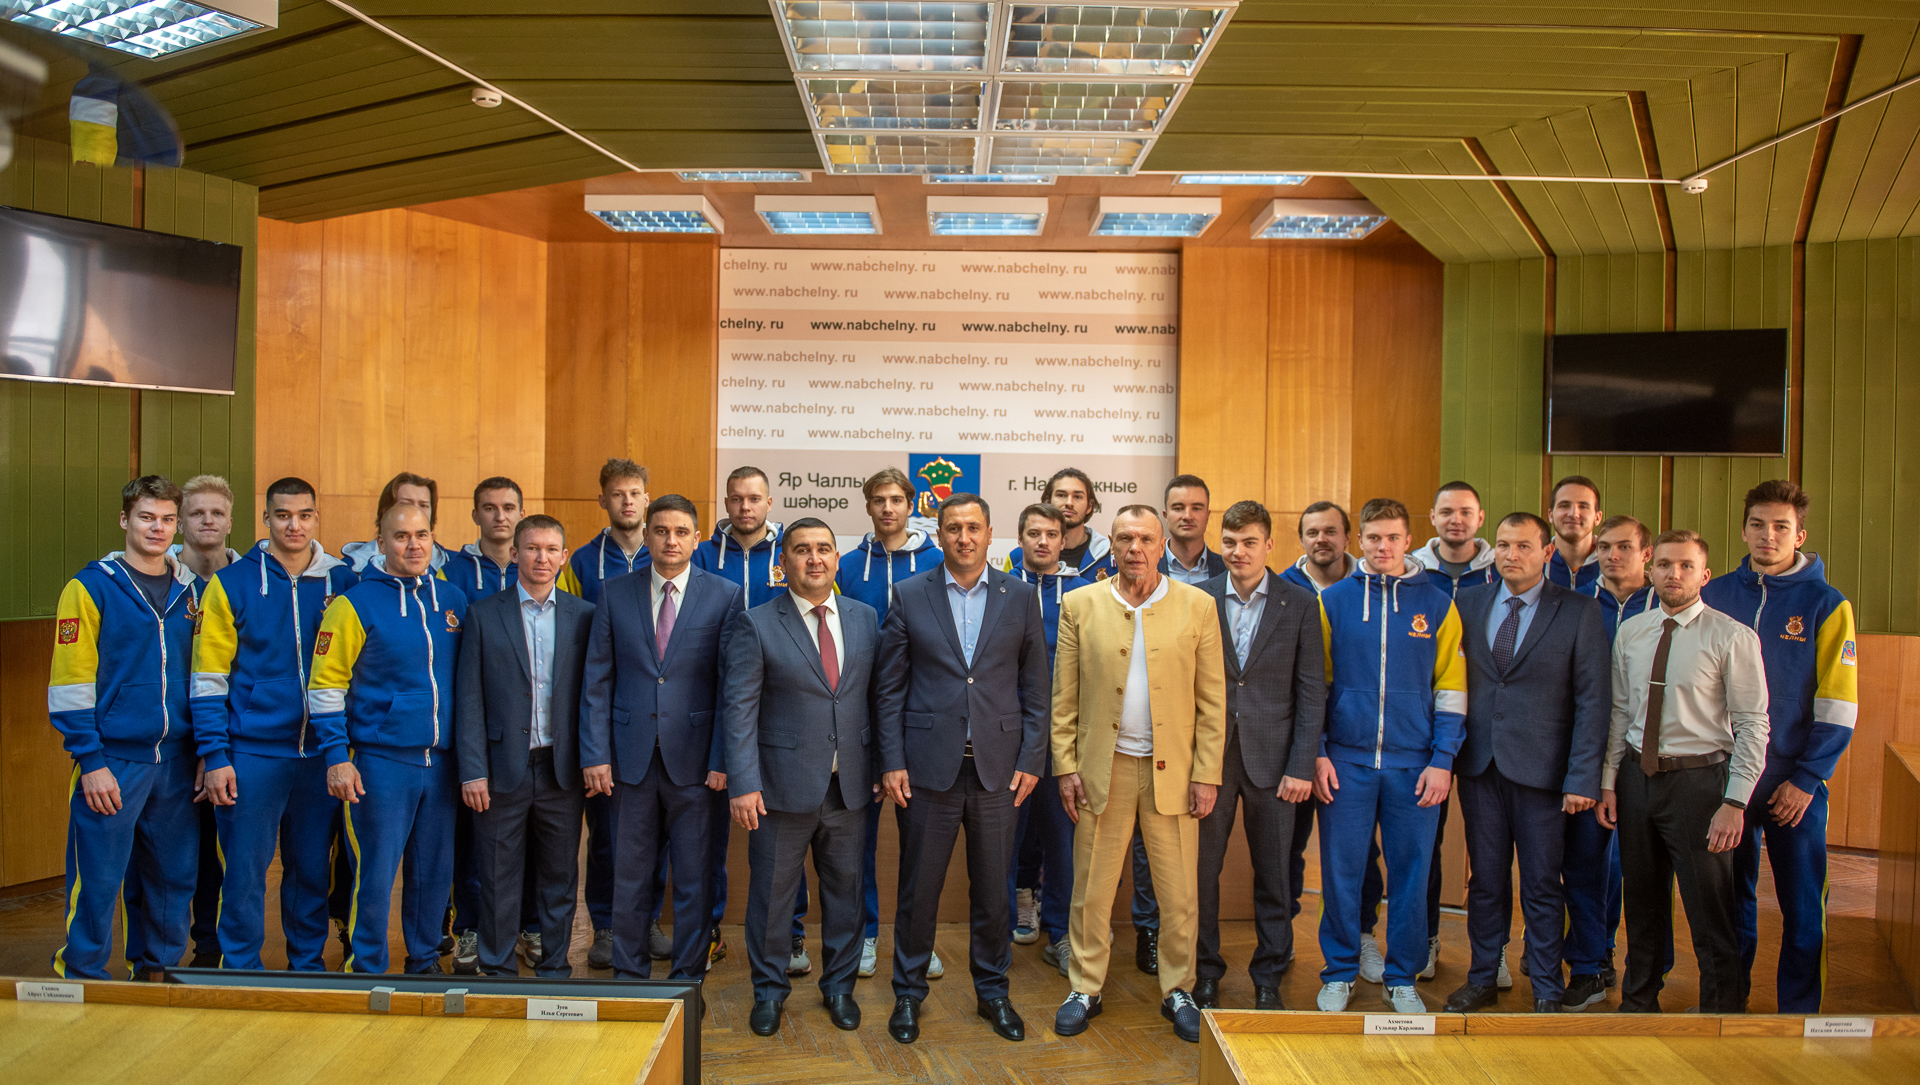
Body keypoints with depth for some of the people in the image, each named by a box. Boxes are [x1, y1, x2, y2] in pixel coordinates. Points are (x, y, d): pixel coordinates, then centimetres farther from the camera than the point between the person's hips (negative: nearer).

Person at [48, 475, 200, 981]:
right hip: (112, 760, -4)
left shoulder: (191, 590, 11)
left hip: (175, 762, 5)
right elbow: (70, 684, -7)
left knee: (174, 877, 10)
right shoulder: (90, 587, -3)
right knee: (98, 881, -1)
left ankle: (156, 970, 24)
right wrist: (90, 761, -12)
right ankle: (81, 978, 14)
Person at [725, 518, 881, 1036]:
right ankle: (769, 991, 27)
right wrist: (743, 783, -14)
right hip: (784, 784, -3)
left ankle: (839, 985, 32)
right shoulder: (756, 625, -5)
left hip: (851, 785, 3)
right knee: (771, 891, 8)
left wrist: (881, 767, 5)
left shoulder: (864, 618, 6)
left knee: (845, 888, 13)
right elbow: (739, 707, -8)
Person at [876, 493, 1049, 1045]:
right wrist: (892, 762, -3)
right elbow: (889, 687, 2)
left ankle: (993, 990, 28)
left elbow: (1035, 688, 6)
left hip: (998, 767, 1)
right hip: (930, 765, -1)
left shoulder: (1020, 597, 4)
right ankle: (908, 992, 24)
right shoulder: (909, 596, 1)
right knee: (918, 888, 7)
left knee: (992, 889, 11)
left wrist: (1031, 761, 0)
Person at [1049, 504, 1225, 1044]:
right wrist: (1065, 768, -1)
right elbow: (1064, 698, 4)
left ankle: (1178, 991, 24)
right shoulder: (1080, 606, 3)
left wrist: (1207, 773, -3)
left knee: (1179, 892, 7)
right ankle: (1085, 988, 23)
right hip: (1103, 769, 0)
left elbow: (1212, 700, 1)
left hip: (1173, 770, 0)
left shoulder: (1197, 606, 1)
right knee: (1092, 888, 7)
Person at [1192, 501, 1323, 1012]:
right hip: (1209, 757, 1)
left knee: (1273, 875, 8)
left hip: (1271, 758, 0)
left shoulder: (1300, 604, 0)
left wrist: (1302, 766, -6)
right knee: (1201, 871, 6)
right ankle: (1205, 973, 23)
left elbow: (1312, 691, 0)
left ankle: (1268, 977, 24)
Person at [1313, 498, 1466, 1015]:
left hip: (1414, 765, 0)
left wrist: (1442, 760, -3)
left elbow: (1451, 688, 4)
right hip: (1346, 762, 0)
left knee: (1411, 873, 7)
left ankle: (1402, 978, 22)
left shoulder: (1437, 604, 4)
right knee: (1341, 872, 4)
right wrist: (1317, 753, -1)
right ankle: (1339, 973, 20)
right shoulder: (1333, 600, 3)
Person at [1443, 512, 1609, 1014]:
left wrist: (1582, 778, -11)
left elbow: (1593, 700, -5)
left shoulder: (1579, 612, -3)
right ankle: (1482, 980, 25)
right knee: (1485, 879, 12)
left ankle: (1547, 991, 19)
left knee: (1542, 885, 5)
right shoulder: (1468, 603, 7)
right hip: (1479, 765, 3)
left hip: (1541, 767, -3)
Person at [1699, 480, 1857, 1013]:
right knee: (1731, 895, 12)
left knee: (1802, 905, 4)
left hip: (1795, 782, -2)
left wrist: (1806, 779, -9)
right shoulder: (1715, 596, 4)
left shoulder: (1826, 605, -3)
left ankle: (1798, 1009, 18)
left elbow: (1839, 705, -4)